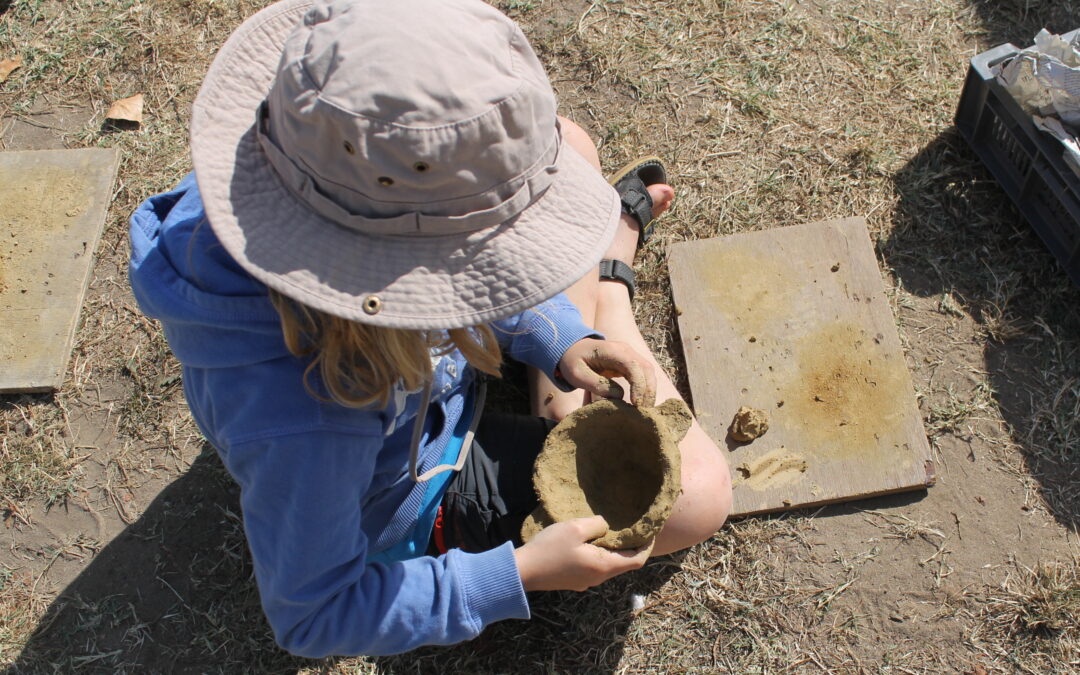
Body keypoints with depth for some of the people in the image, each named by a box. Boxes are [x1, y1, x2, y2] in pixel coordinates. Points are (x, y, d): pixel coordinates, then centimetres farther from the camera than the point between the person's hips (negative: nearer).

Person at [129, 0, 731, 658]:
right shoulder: (299, 424, -46)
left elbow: (438, 275, -4)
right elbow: (312, 616, -26)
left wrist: (561, 344, -17)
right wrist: (521, 573, -29)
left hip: (441, 379, 6)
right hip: (419, 503, -5)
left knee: (565, 142, 0)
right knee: (698, 498, -9)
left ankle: (612, 237, 37)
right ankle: (608, 293, 18)